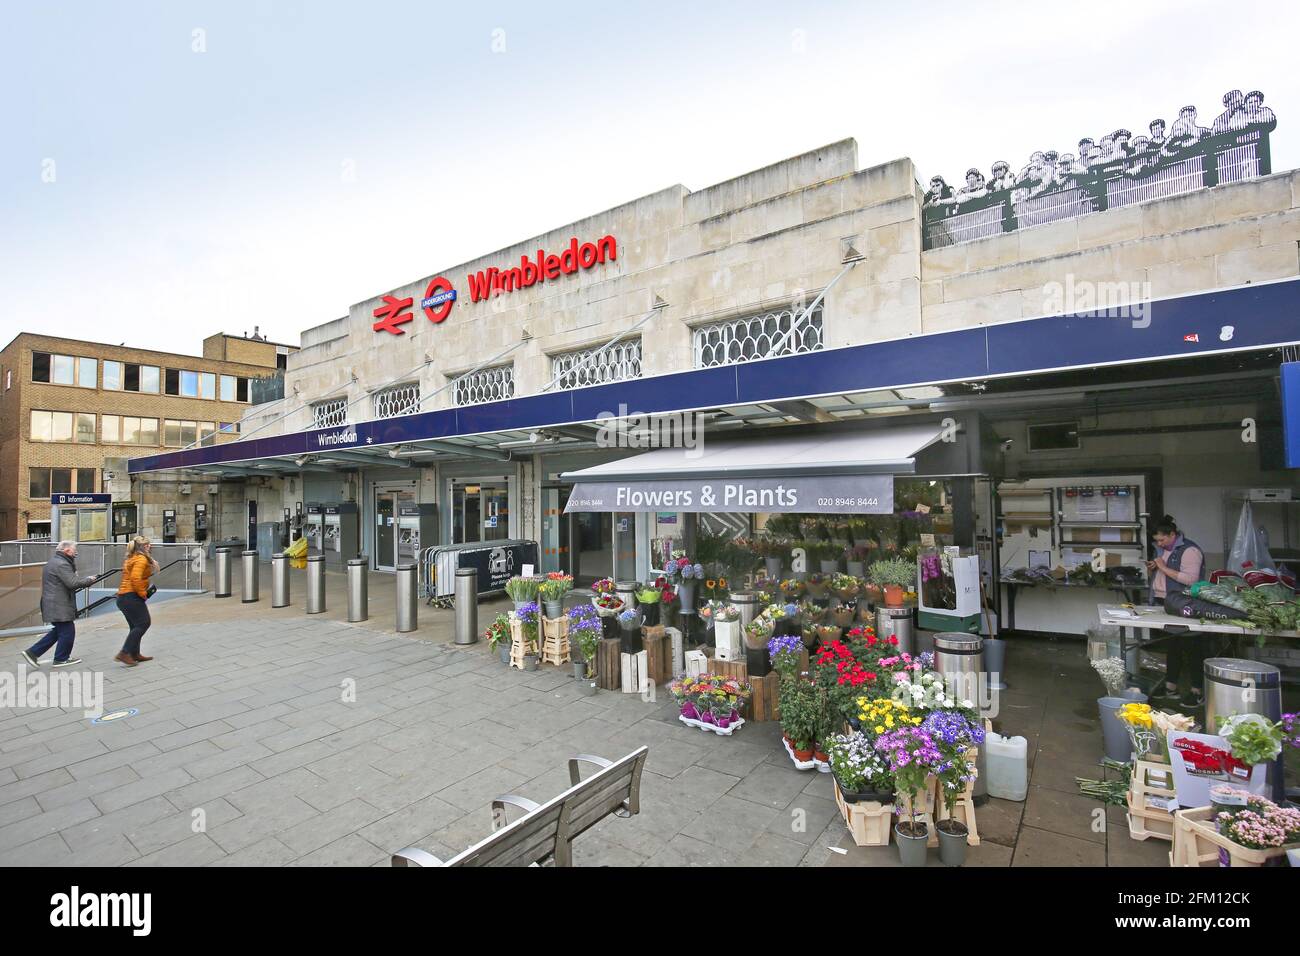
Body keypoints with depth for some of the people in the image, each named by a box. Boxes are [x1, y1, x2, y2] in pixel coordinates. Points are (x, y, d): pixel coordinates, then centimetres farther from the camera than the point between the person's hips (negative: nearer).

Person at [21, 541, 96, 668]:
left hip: (53, 604, 11)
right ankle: (61, 659, 9)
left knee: (59, 631, 19)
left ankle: (33, 652, 18)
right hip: (59, 605, -11)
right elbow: (73, 583, -25)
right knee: (67, 632, 0)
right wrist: (89, 580, -11)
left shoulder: (53, 561, 17)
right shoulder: (62, 564, -18)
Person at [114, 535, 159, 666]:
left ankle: (135, 654, 17)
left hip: (123, 597, 10)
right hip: (132, 597, -10)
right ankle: (124, 653, -13)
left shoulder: (131, 558, 19)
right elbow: (135, 578, -24)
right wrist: (143, 594, -15)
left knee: (136, 626, 13)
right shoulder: (141, 559, -12)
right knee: (143, 623, -9)